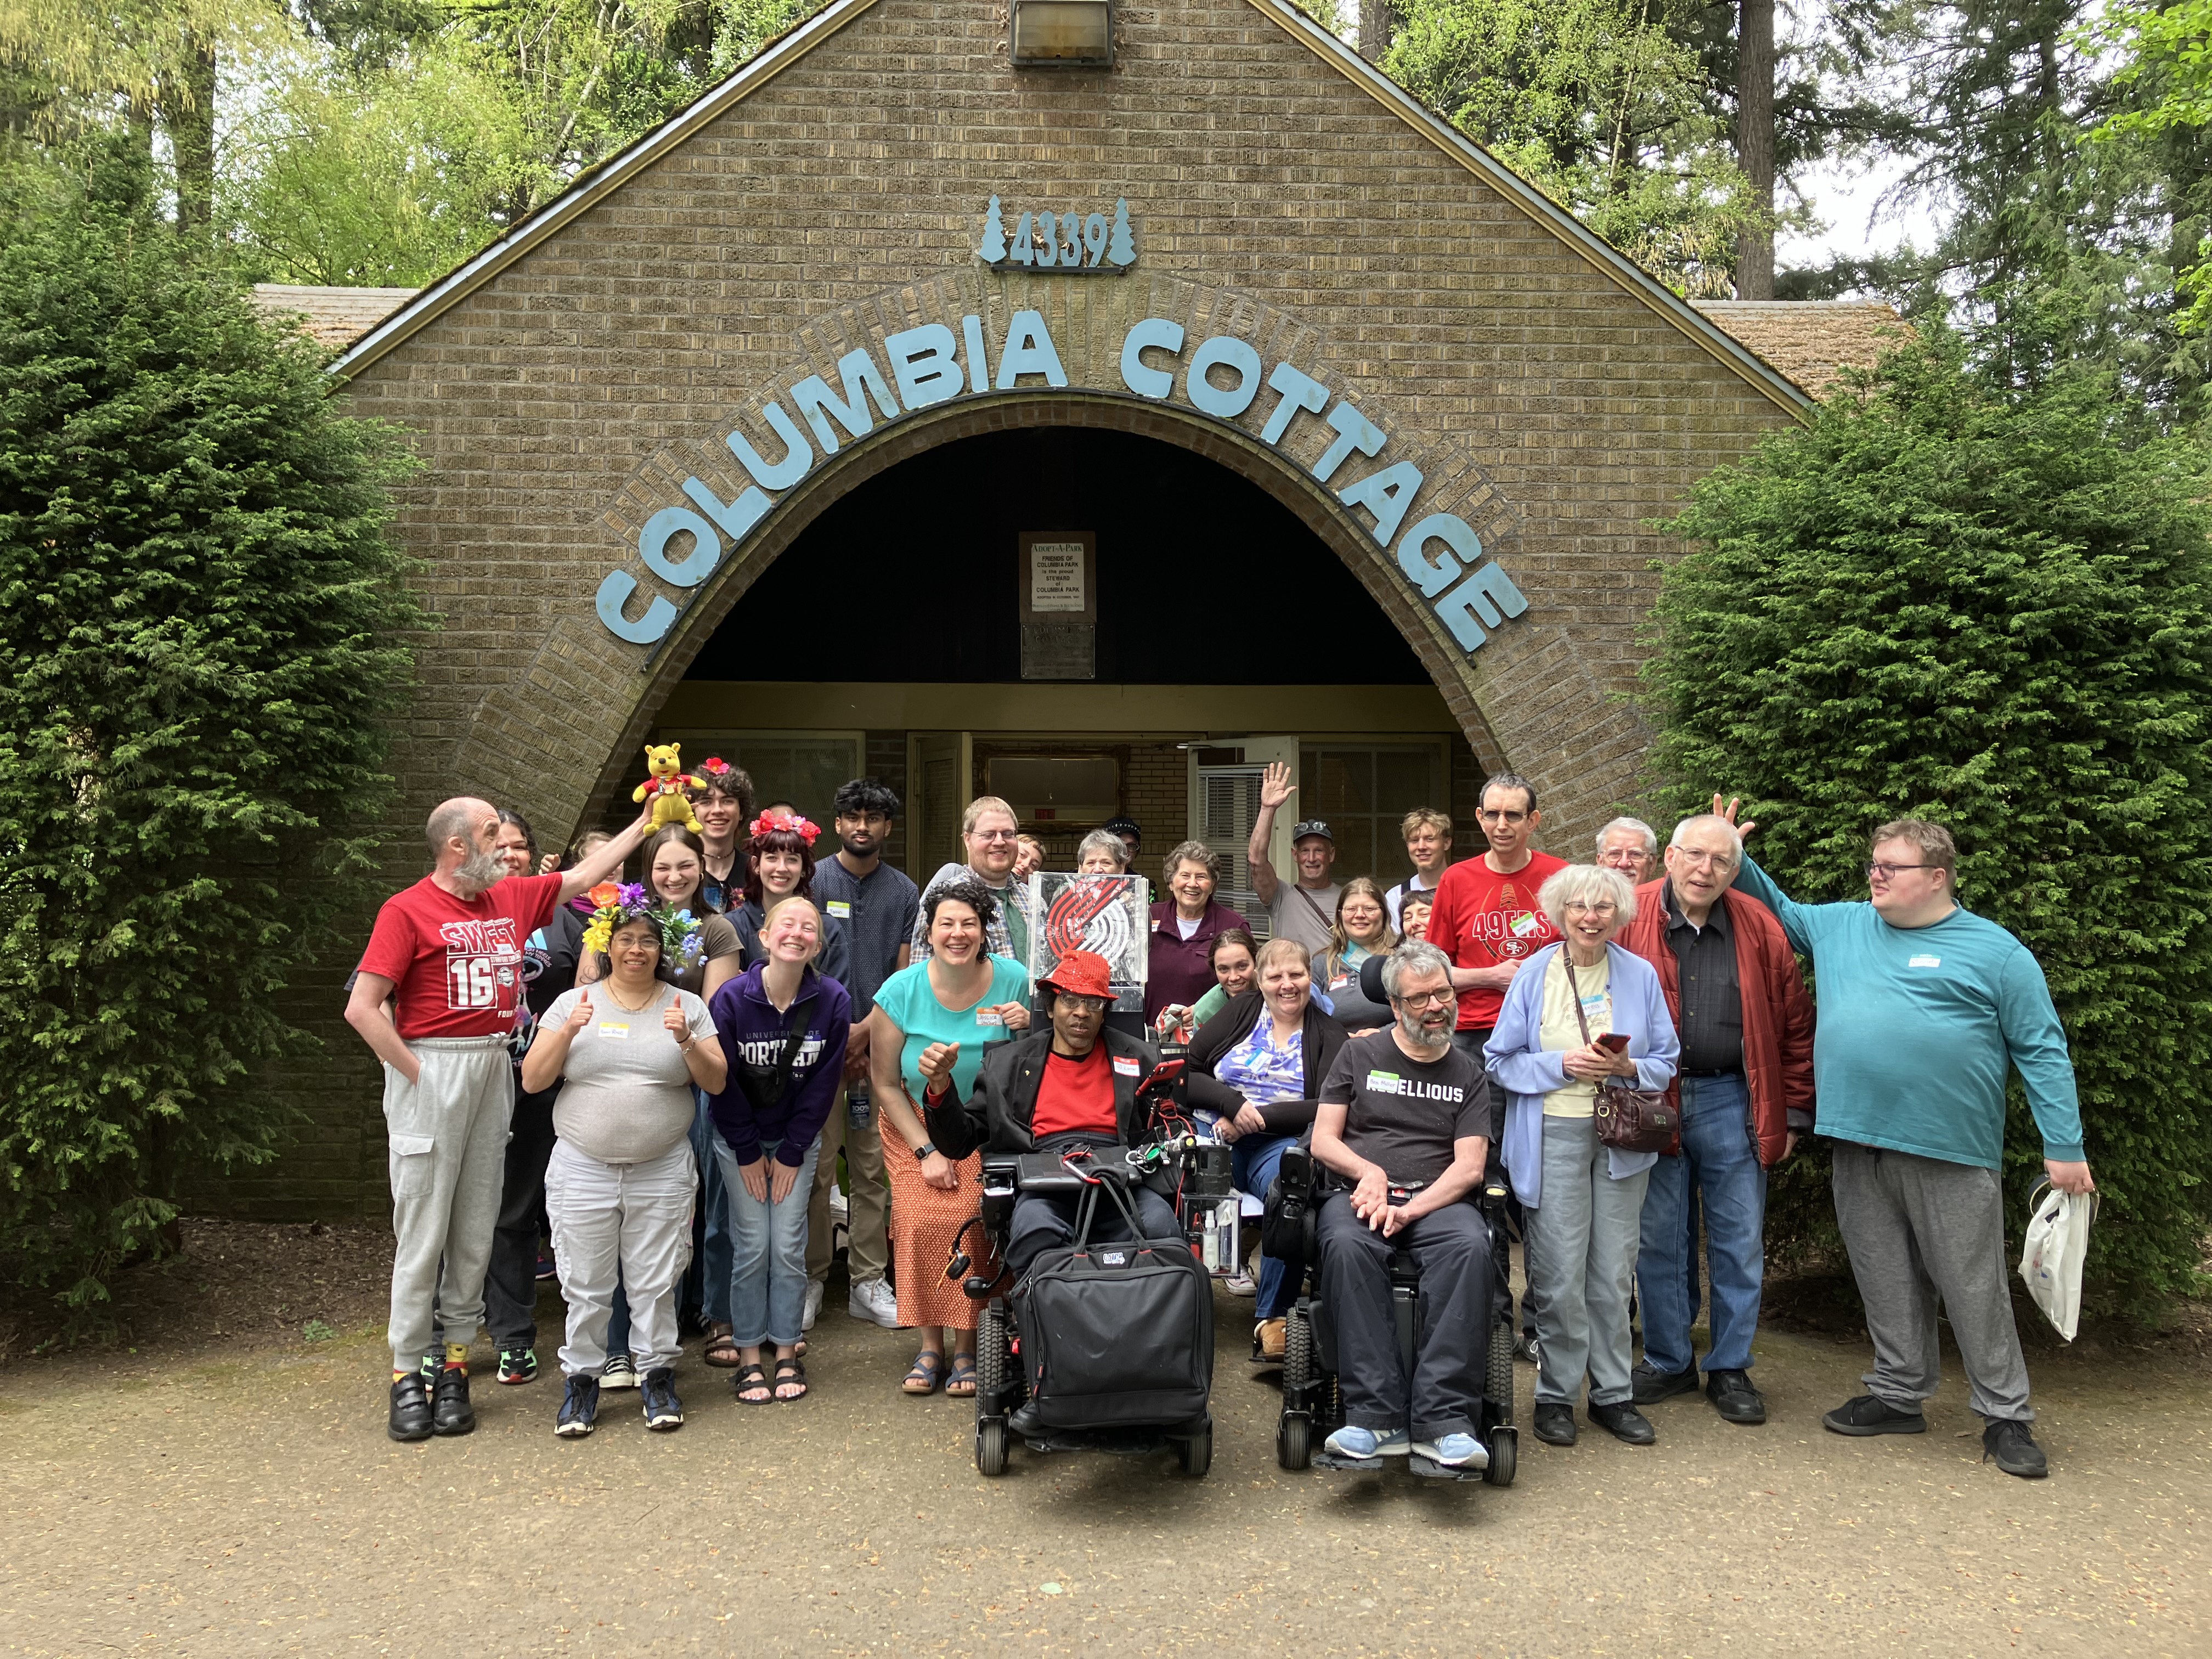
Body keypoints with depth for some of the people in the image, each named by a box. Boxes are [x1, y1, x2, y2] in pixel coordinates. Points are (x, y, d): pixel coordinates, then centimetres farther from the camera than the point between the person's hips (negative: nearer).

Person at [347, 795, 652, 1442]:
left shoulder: (512, 897, 13)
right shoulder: (407, 910, -5)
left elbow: (583, 877, 25)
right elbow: (362, 1008, -9)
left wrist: (645, 821, 25)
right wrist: (414, 1072, -12)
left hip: (495, 1069, 6)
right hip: (432, 1070, -6)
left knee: (476, 1229, 7)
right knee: (423, 1229, -3)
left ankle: (454, 1367, 15)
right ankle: (407, 1373, 6)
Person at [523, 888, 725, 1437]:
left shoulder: (687, 1007, 6)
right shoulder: (573, 1002, 5)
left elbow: (716, 1082, 0)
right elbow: (532, 1080, 1)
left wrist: (687, 1041, -16)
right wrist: (567, 1032, -13)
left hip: (662, 1172, 0)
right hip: (582, 1169, 0)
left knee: (656, 1283, 5)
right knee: (586, 1285, 5)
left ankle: (658, 1376, 21)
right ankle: (582, 1379, 21)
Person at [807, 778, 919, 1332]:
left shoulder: (905, 892, 10)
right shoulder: (813, 881, 4)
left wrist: (866, 1029, -5)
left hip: (879, 1043, 2)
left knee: (874, 1170, 4)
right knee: (815, 1166, -2)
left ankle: (868, 1283, 10)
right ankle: (811, 1276, 9)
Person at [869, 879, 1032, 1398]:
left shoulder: (1013, 981, -7)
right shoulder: (903, 990, -10)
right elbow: (884, 1082, -4)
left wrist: (1026, 1030, -18)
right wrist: (927, 1151, -8)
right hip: (914, 1126, 1)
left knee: (969, 1221, -20)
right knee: (920, 1223, -17)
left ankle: (966, 1347, -5)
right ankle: (929, 1346, -2)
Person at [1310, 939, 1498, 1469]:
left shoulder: (1468, 1076, 17)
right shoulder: (1360, 1055, 16)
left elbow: (1469, 1167, 4)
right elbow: (1323, 1140, 10)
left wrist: (1409, 1209, -14)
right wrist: (1369, 1173, -12)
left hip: (1437, 1200, 0)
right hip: (1359, 1193, 0)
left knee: (1471, 1245, -35)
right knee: (1346, 1244, -36)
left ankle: (1443, 1419, -37)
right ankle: (1377, 1416, -36)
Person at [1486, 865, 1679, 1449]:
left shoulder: (1640, 974, 7)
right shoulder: (1535, 974, 1)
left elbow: (1666, 1060, 10)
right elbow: (1503, 1059, 2)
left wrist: (1628, 1067, -11)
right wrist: (1563, 1064, -12)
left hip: (1623, 1134, 2)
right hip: (1554, 1134, -2)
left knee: (1613, 1272, 6)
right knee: (1559, 1275, -3)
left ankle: (1613, 1394, 19)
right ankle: (1557, 1394, 12)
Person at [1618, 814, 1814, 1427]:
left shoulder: (1760, 930, 2)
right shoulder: (1628, 920, -4)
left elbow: (1794, 1025, 6)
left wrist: (1792, 1113, 4)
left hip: (1731, 1103, 1)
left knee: (1740, 1241, 7)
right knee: (1658, 1239, 8)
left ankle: (1730, 1369, 21)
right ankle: (1668, 1362, 23)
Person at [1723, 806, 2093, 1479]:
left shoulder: (1995, 952, -1)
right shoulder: (1840, 927, 12)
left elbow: (2042, 1051, -1)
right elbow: (1777, 908, 28)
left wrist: (2064, 1147, -5)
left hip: (1951, 1151, -4)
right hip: (1860, 1145, 5)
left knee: (1973, 1286, 2)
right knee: (1886, 1283, 13)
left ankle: (2006, 1417, 14)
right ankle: (1898, 1394, 27)